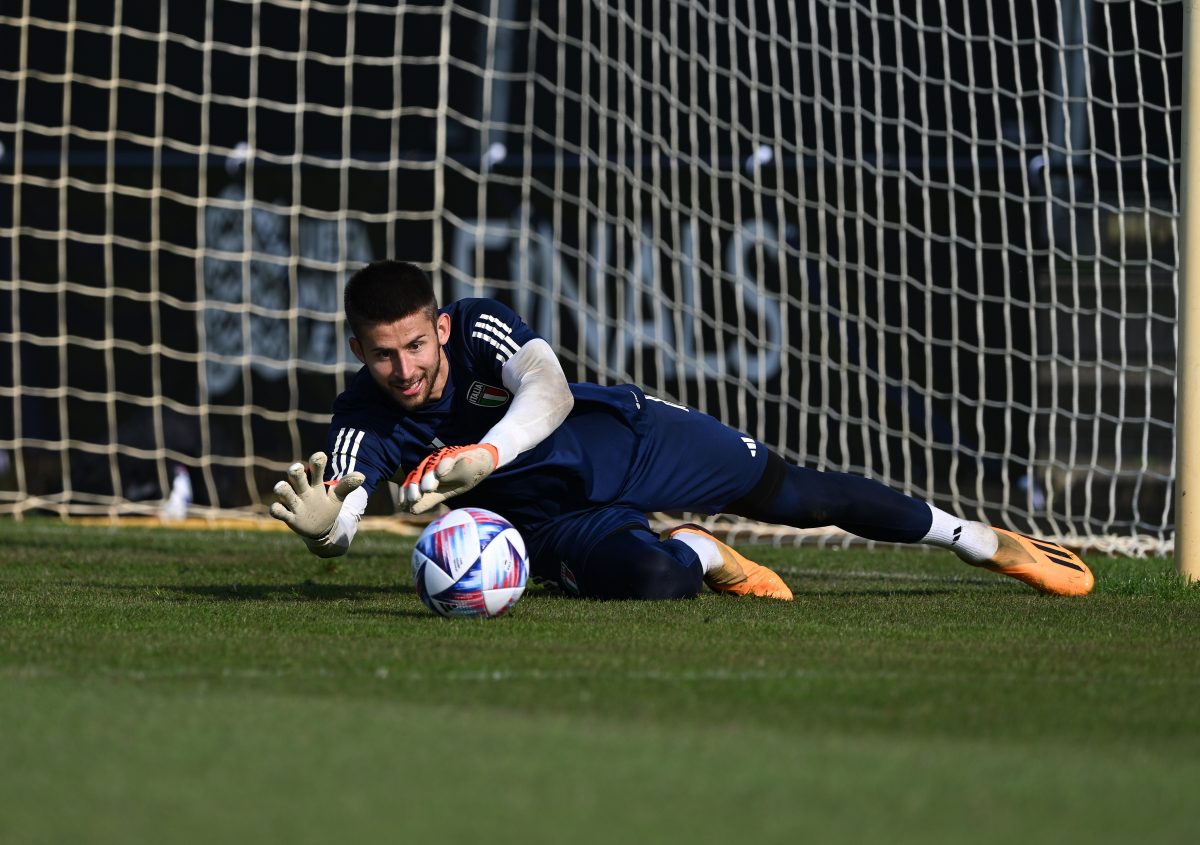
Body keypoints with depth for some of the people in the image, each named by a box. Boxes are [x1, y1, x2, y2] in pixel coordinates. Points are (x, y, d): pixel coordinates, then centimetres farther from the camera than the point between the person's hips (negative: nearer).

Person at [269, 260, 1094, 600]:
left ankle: (985, 542, 24)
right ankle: (696, 553, 8)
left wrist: (486, 454, -67)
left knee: (800, 495, 2)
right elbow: (339, 531, -34)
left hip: (624, 441, 0)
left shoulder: (482, 328, -27)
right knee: (650, 580, -32)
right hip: (557, 520, 0)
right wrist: (319, 522, -61)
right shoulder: (365, 421, -22)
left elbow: (548, 391, -46)